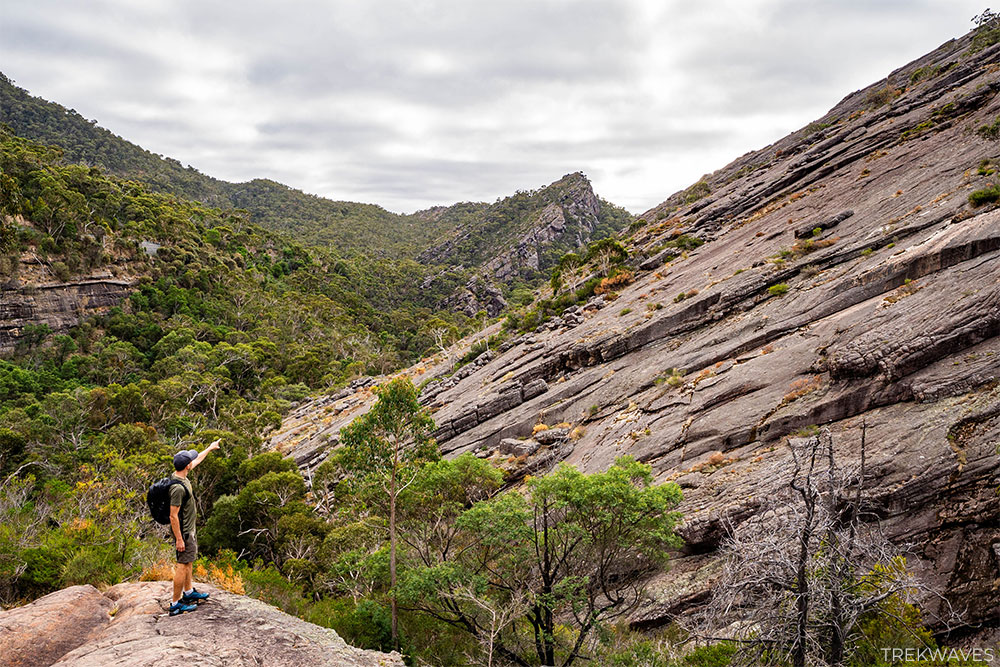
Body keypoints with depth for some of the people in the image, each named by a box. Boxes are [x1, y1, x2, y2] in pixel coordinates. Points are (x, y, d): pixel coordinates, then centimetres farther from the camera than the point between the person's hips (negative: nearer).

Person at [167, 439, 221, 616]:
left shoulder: (181, 475, -2)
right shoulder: (178, 487, -30)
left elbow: (197, 460, 18)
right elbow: (173, 516, -27)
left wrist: (210, 448, 32)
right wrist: (179, 539, -22)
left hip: (189, 529, 10)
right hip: (183, 531, -10)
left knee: (188, 561, 22)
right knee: (182, 564, -1)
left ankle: (188, 591, 37)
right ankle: (176, 603, 7)